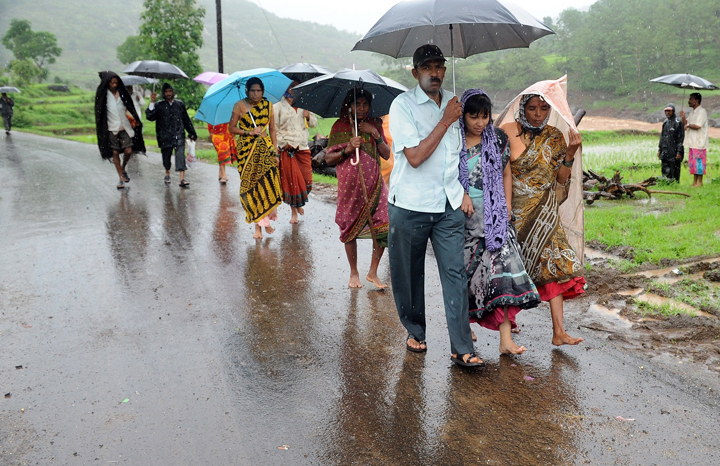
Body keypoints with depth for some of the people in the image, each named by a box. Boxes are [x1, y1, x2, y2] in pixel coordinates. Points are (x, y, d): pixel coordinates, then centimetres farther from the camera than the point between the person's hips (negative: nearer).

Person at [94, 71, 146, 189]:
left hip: (124, 127, 2)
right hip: (112, 129, -2)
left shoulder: (122, 93, 5)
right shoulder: (103, 95, -3)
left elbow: (128, 108, 14)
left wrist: (134, 120, 10)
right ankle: (121, 178, 10)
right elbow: (99, 111, 0)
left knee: (128, 151, -6)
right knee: (115, 153, 2)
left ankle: (123, 169, 24)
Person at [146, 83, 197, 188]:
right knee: (166, 155, 9)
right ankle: (167, 173, 35)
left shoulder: (179, 104, 11)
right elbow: (150, 117, -8)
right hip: (165, 135, 0)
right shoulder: (159, 105, 5)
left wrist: (191, 133, 17)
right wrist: (152, 102, -15)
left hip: (179, 134, 0)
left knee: (180, 154, -12)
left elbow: (186, 119, 17)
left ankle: (182, 179, -17)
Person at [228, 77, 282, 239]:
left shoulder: (268, 105, 7)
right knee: (250, 185, -3)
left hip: (265, 149, 2)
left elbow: (272, 130, 10)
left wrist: (274, 151, 5)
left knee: (268, 185, -6)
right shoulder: (240, 106, 0)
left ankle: (264, 221, 11)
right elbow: (232, 128, 1)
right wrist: (249, 132, -13)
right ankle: (260, 224, 5)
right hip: (246, 150, -2)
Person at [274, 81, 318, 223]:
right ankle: (294, 212, 14)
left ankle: (299, 204, 30)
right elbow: (274, 128, -2)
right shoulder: (279, 107, 1)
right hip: (287, 150, -3)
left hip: (303, 148, 4)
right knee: (291, 180, 0)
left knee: (307, 179, 1)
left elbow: (314, 123, 16)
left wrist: (308, 116, -6)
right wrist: (283, 142, -11)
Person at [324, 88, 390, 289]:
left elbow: (387, 154, 3)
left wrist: (375, 134, -9)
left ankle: (373, 272, 11)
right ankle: (354, 273, 24)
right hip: (349, 185, -2)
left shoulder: (375, 124, 8)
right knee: (350, 228, 6)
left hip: (374, 184, 2)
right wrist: (347, 150, -18)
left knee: (383, 228, -6)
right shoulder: (340, 126, 0)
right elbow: (328, 158, -2)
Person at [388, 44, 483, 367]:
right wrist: (446, 121, -13)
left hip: (449, 206, 4)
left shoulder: (454, 103, 10)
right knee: (409, 273, 10)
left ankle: (461, 349, 3)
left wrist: (464, 191, 13)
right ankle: (415, 331, 31)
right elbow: (415, 157, -18)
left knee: (455, 273, -2)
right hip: (410, 206, -3)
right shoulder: (403, 105, -7)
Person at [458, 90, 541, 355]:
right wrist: (460, 194, -13)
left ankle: (506, 338, -11)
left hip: (494, 216, 1)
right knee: (464, 272, 5)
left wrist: (507, 206, 5)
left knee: (503, 264, -11)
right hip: (463, 215, -1)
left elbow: (506, 174, 15)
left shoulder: (498, 139, 7)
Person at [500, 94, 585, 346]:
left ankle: (559, 332, -4)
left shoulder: (555, 137, 5)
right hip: (514, 209, -2)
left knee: (555, 263, -7)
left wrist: (570, 153, -9)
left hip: (544, 212, 3)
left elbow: (561, 180, 4)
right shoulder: (507, 132, -5)